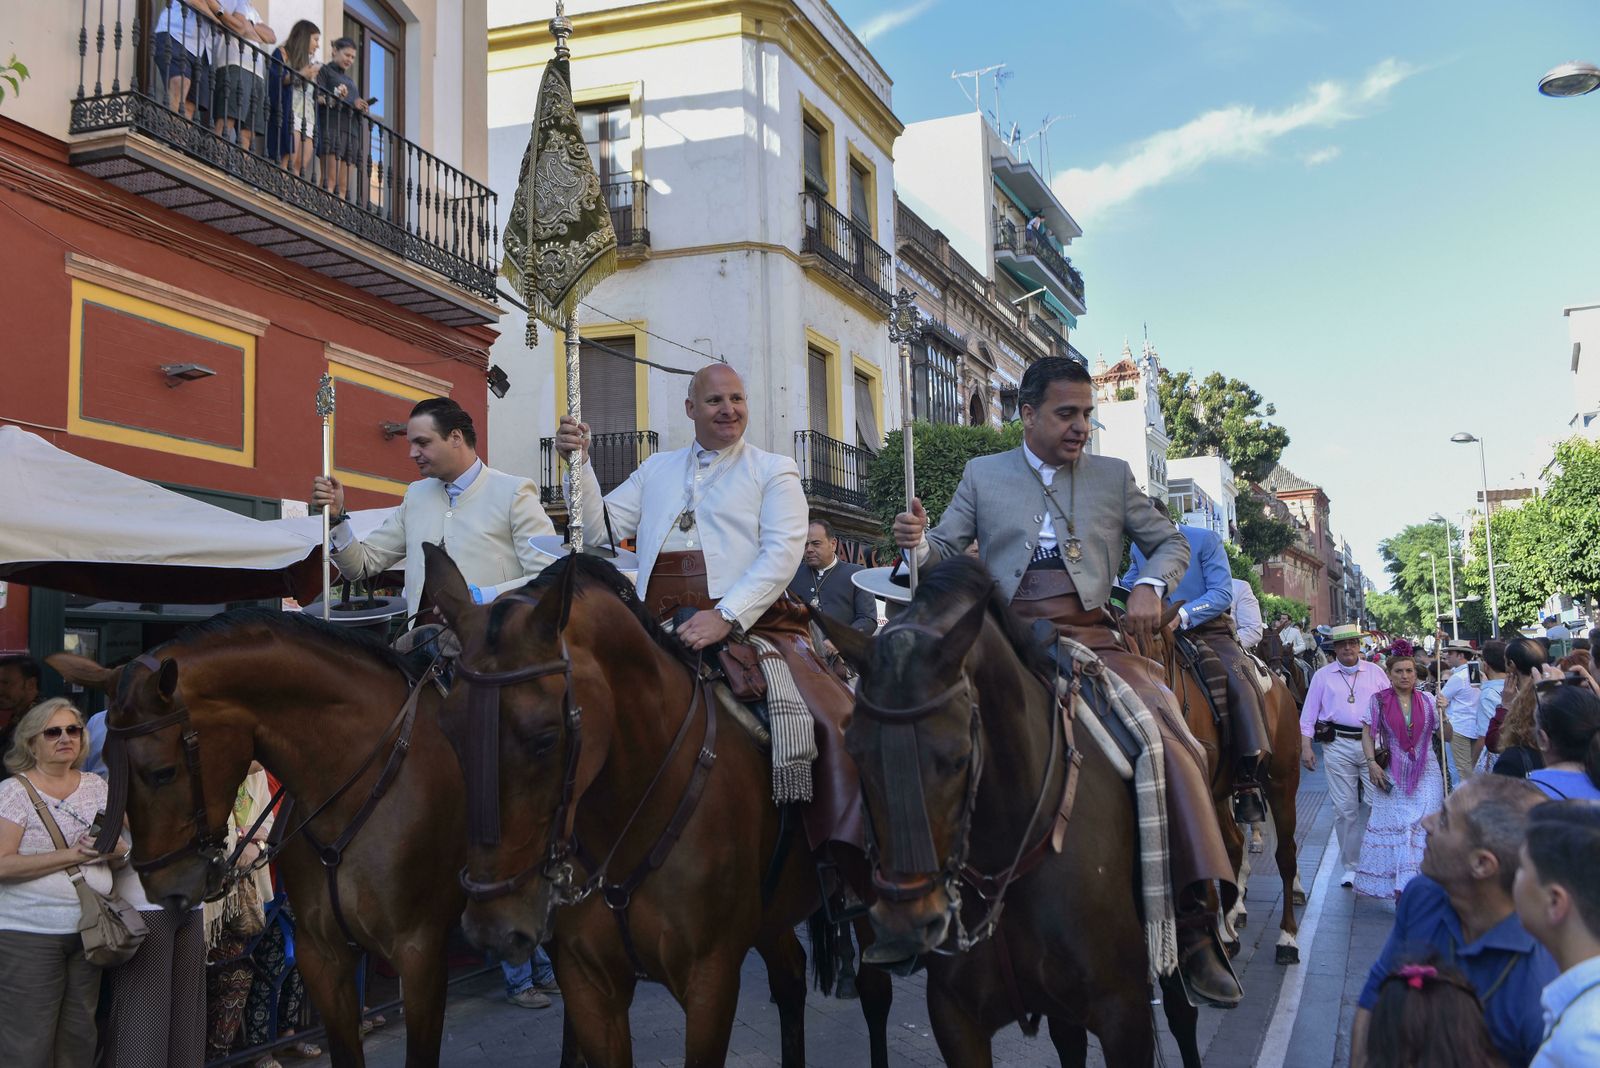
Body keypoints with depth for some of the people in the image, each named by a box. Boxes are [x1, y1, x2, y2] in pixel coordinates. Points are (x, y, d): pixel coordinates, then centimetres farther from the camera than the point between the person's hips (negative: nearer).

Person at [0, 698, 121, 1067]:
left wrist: (111, 849, -11)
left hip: (89, 931, 5)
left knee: (80, 1038, 11)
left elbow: (124, 850, 12)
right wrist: (72, 854, -19)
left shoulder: (97, 786, 9)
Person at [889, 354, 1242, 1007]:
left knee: (1168, 734, -20)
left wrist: (1149, 586, 0)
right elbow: (946, 551, 12)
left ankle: (1195, 926, -13)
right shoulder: (983, 474, 14)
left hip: (1090, 633, 0)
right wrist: (918, 541, -12)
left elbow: (1170, 543, 22)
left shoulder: (1114, 475, 16)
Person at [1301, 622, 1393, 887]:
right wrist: (1306, 746, -1)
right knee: (1345, 809, 2)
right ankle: (1351, 867, 12)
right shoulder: (1322, 676, 8)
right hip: (1338, 746, 0)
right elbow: (1308, 713, 7)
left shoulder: (1376, 672, 10)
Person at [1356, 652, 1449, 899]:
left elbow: (1447, 736, 5)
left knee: (1425, 828, -3)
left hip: (1425, 775, 1)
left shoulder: (1427, 701, 4)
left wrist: (1443, 714, -11)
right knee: (1393, 826, 3)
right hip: (1392, 775, -1)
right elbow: (1367, 734, 1)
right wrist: (1372, 763, -11)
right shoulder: (1379, 701, 1)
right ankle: (1400, 889, 13)